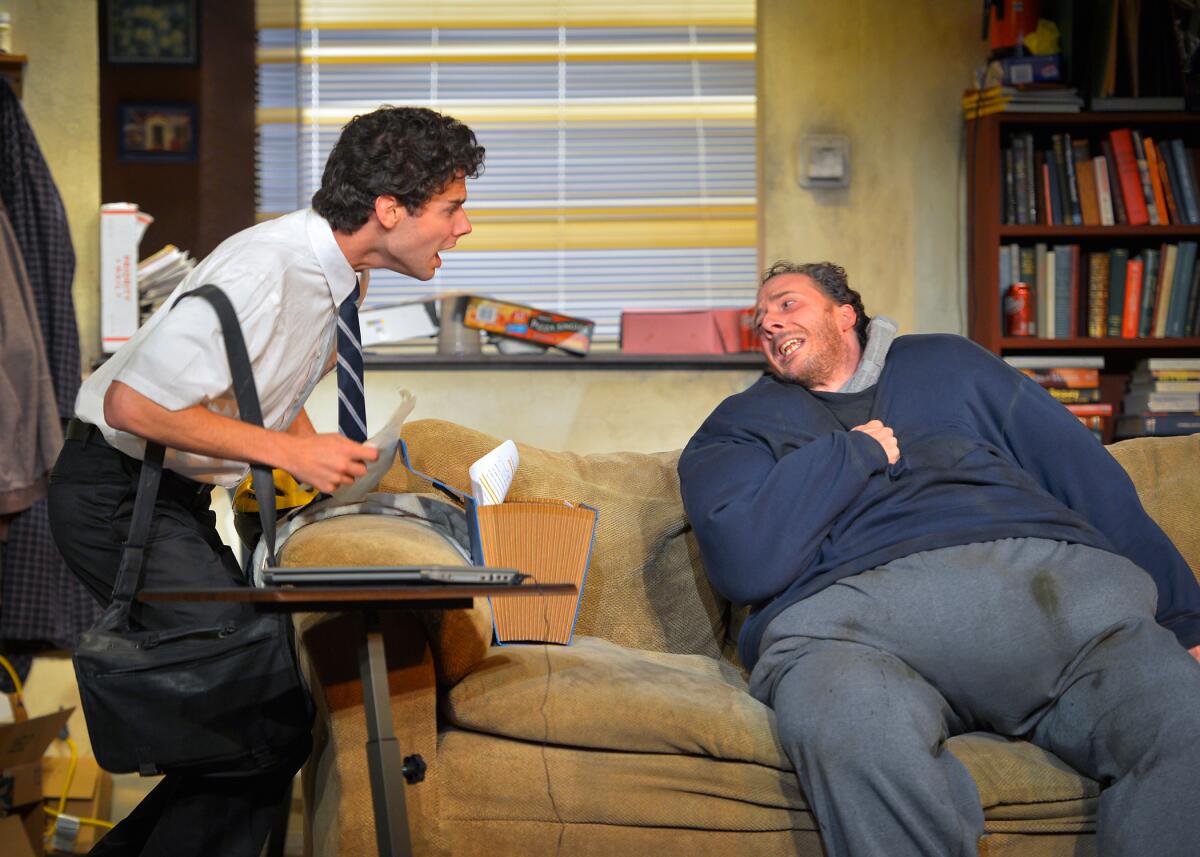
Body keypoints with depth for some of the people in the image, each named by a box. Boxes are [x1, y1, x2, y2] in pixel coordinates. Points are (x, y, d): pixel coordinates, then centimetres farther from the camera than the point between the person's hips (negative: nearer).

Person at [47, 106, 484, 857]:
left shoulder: (340, 275, 3)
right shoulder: (266, 272, -26)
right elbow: (133, 405, -27)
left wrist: (328, 463, 1)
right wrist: (290, 451, -24)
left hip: (180, 499, 9)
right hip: (120, 496, -9)